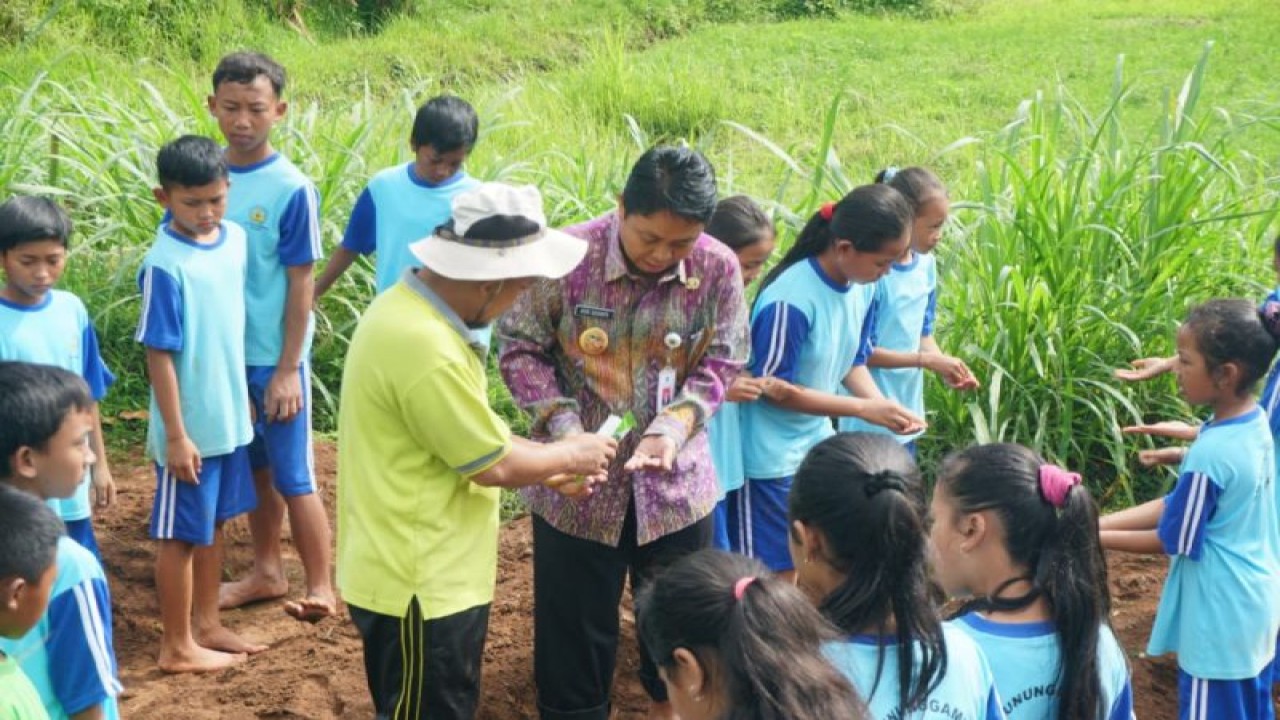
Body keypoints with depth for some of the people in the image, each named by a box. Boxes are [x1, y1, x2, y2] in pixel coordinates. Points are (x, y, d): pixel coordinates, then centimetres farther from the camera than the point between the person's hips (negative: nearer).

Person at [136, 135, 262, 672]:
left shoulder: (235, 239, 0)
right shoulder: (164, 265, -21)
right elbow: (159, 354, -19)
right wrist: (176, 434, -18)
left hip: (229, 418, 7)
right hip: (190, 426, -7)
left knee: (213, 524, 19)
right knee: (182, 534, 6)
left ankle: (206, 626, 33)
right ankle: (177, 647, 18)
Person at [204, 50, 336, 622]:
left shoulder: (291, 189, -14)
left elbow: (301, 285, -12)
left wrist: (287, 370, -13)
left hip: (274, 358, -5)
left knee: (293, 477, 3)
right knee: (254, 469, 18)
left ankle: (320, 589, 14)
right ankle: (267, 572, 32)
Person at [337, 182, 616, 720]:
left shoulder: (413, 308, 4)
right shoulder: (423, 345, -29)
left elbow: (472, 433, 15)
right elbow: (492, 465, -20)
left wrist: (550, 470, 9)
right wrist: (569, 456, -3)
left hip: (431, 571, 10)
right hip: (419, 584, -10)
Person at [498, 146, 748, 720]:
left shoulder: (718, 269, -12)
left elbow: (719, 365, -5)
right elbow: (519, 347, -9)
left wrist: (672, 428, -22)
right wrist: (564, 427, -22)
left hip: (676, 481, 2)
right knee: (573, 623, 13)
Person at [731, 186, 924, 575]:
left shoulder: (861, 288, -3)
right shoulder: (789, 301, -26)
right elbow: (772, 388, -19)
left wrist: (885, 406, -10)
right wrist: (865, 408, -19)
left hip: (818, 446, 7)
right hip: (772, 460, -7)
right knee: (775, 577, 3)